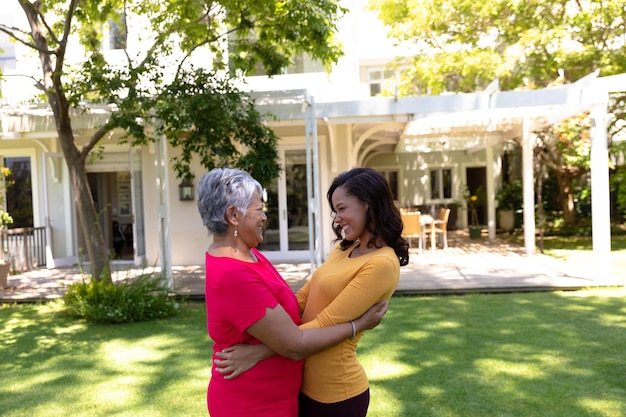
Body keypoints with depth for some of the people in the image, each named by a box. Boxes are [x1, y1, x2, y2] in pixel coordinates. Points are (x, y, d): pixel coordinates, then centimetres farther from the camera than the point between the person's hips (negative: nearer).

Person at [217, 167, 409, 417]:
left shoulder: (381, 264, -20)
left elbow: (325, 325, -24)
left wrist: (258, 352, -24)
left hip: (334, 393, -7)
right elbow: (302, 298, 5)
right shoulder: (344, 250, 7)